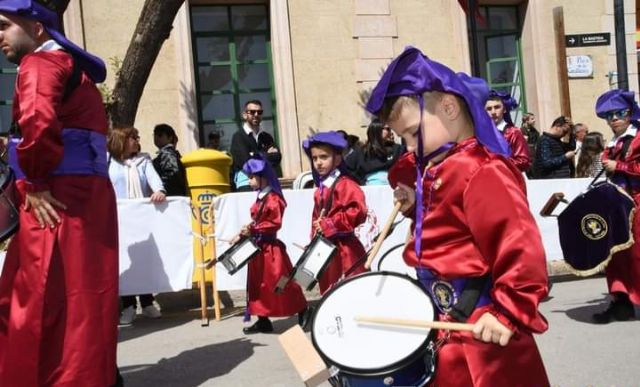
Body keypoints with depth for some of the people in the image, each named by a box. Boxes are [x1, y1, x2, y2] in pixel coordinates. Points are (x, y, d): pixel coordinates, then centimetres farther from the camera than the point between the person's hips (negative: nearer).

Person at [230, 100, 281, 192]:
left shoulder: (267, 137, 18)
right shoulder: (238, 136, 4)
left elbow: (277, 158, 3)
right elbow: (246, 161, -9)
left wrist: (255, 155, -5)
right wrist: (267, 156, 2)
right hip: (246, 185, -4)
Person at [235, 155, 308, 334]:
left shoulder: (273, 199, -16)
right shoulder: (260, 199, 12)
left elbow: (274, 223, -22)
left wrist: (253, 229, -21)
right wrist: (244, 234, 8)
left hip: (271, 248, -10)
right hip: (259, 248, 10)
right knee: (258, 285, 12)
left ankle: (303, 312, 10)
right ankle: (263, 320, 19)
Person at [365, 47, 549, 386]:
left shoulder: (481, 172, -21)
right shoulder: (438, 169, 10)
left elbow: (521, 246, -26)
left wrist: (508, 312, -26)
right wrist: (415, 203, 4)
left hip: (477, 327, -9)